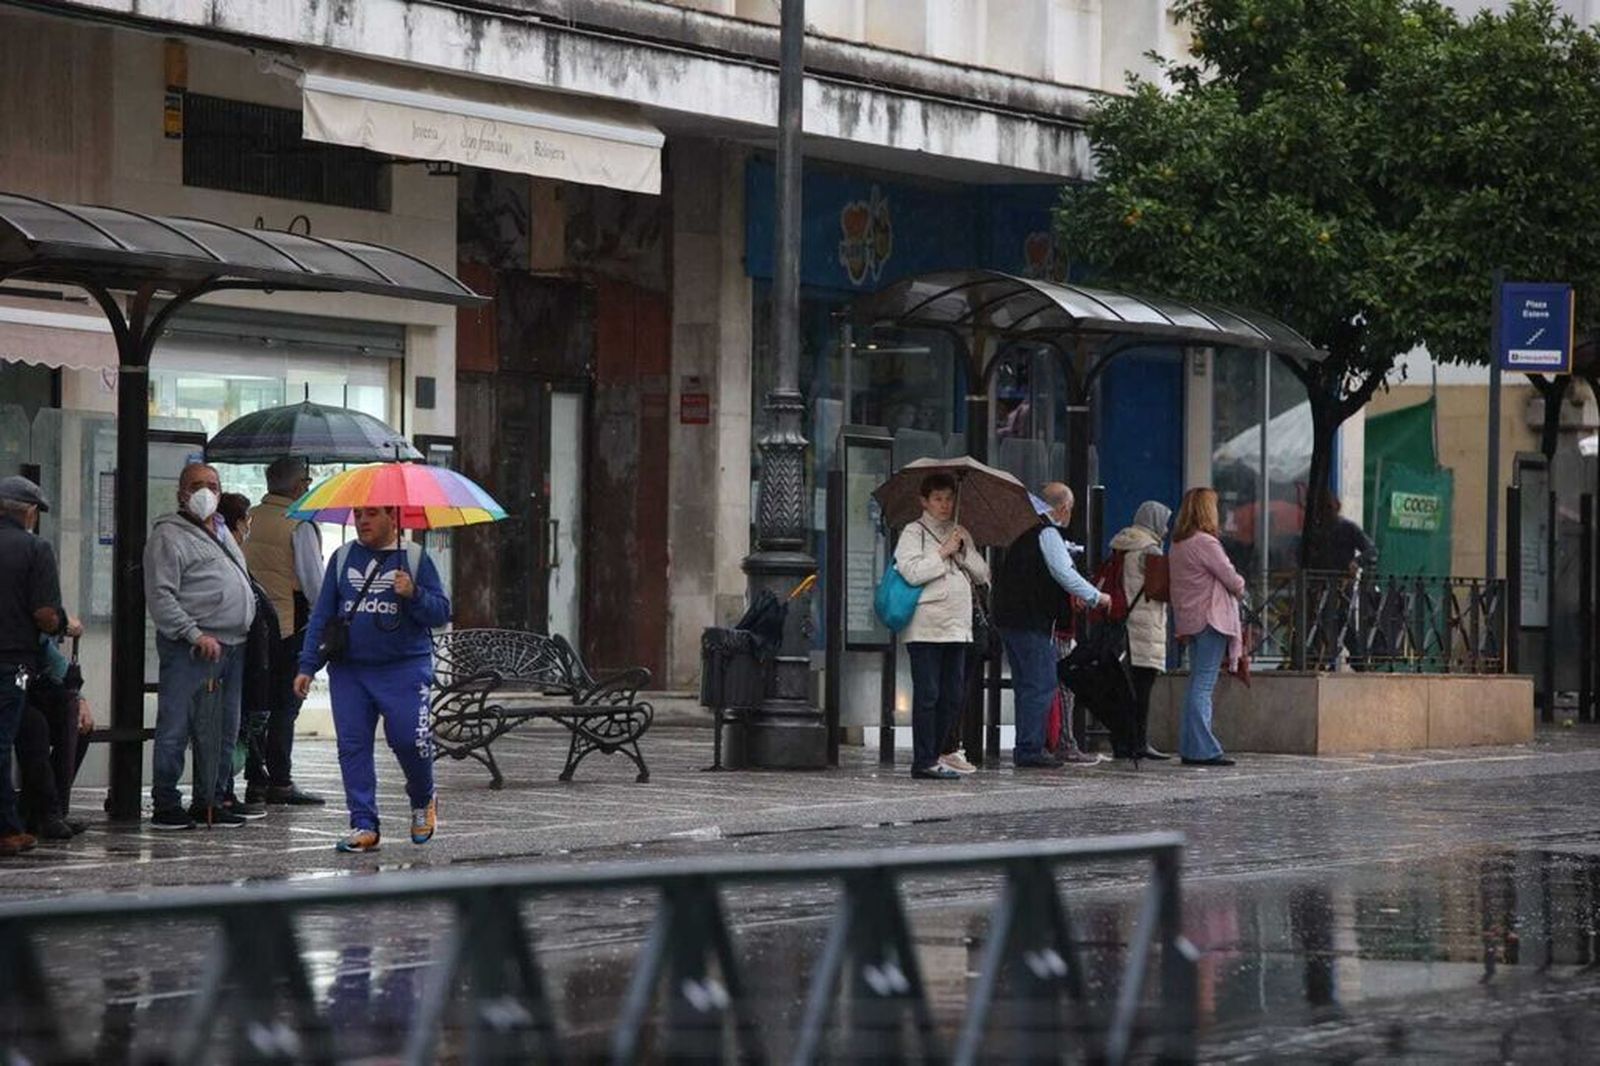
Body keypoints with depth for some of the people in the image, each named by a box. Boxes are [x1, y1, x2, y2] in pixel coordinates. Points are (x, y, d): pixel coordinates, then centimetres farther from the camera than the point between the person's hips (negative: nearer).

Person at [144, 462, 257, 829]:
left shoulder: (222, 535, 22)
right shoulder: (169, 536, -5)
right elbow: (161, 596, -13)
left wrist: (249, 624, 16)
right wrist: (196, 635, -19)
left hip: (233, 645, 8)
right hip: (191, 649, -8)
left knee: (224, 730, 11)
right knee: (177, 726, -7)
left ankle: (211, 800, 19)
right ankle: (166, 805, -3)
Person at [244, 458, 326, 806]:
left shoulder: (250, 519, 7)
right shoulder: (299, 526, -12)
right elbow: (314, 581, -11)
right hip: (290, 626, -6)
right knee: (284, 705, -1)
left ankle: (255, 780, 12)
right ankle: (279, 782, -1)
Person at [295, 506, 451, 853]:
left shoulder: (415, 559, 5)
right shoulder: (342, 559, 14)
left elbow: (442, 612, 2)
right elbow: (322, 615, 15)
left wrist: (414, 595, -18)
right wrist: (308, 666, 9)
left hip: (404, 669, -3)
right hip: (349, 671, 3)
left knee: (409, 739, -13)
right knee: (352, 746, -2)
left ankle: (423, 802, 16)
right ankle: (364, 825, 3)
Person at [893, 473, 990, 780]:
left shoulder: (961, 534, 18)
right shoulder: (914, 533, 0)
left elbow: (983, 575, 12)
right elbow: (912, 572, -15)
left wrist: (964, 549, -2)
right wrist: (943, 553, -9)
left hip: (957, 627, 6)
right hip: (926, 626, -6)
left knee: (953, 695, 7)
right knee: (927, 694, -7)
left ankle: (937, 753, 15)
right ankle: (924, 761, -5)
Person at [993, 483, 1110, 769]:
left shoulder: (1025, 532, 16)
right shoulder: (1048, 534, -12)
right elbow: (1064, 573, -18)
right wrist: (1096, 597, -6)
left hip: (1009, 618, 10)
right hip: (1032, 623, -10)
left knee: (1027, 686, 15)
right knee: (1040, 686, -7)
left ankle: (1027, 748, 19)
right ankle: (1029, 750, -9)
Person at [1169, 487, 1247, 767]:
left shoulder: (1178, 545, 13)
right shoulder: (1205, 543, -14)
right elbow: (1231, 579, -11)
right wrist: (1240, 588, 12)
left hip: (1189, 619, 9)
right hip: (1211, 618, -9)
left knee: (1197, 684, 12)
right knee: (1203, 685, -9)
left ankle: (1191, 747, 12)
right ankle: (1201, 749, -10)